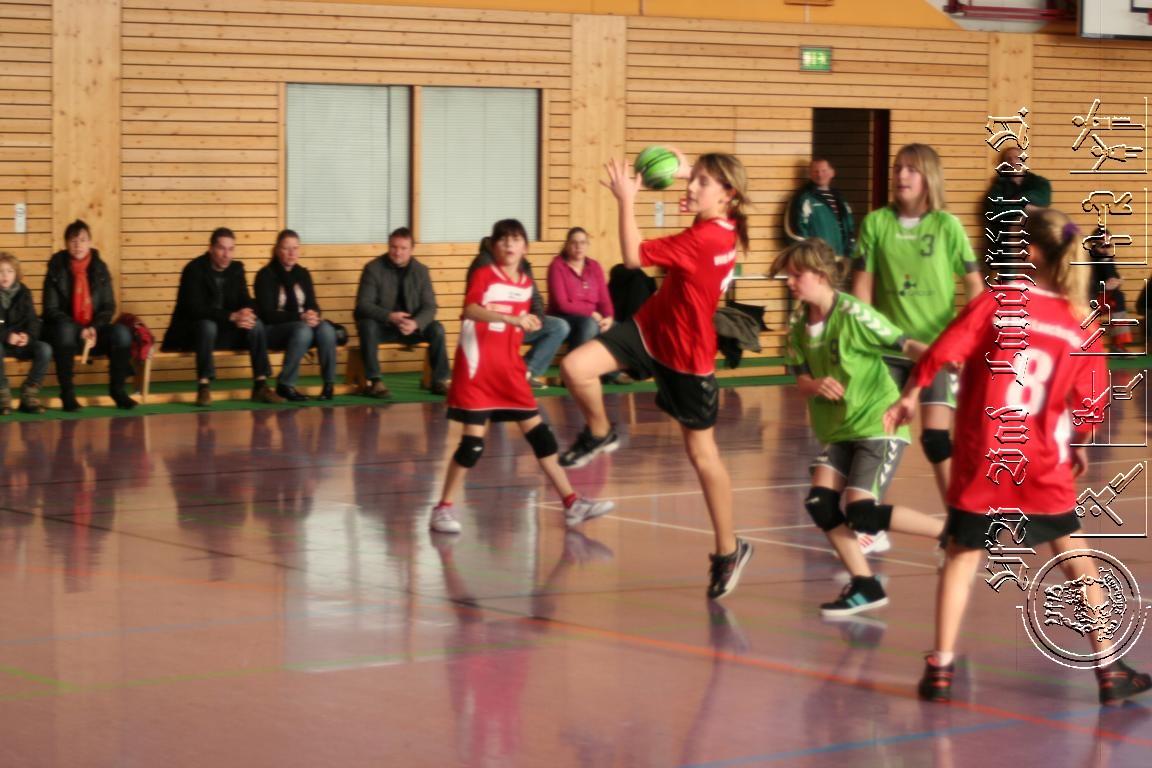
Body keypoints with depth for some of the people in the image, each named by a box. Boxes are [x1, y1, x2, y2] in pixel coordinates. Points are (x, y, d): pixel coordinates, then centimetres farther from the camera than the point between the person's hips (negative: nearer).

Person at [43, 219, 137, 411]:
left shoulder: (100, 269, 4)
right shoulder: (57, 271, -3)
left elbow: (109, 307, 4)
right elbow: (51, 309, -7)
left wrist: (95, 328, -16)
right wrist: (79, 331, -20)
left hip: (95, 331, 2)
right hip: (68, 331, -2)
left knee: (121, 332, -27)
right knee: (65, 329, -38)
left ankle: (117, 389, -9)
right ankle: (67, 392, -26)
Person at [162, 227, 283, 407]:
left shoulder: (236, 269, 4)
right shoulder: (194, 269, -15)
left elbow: (245, 302, 5)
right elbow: (195, 309, -24)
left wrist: (247, 313, -23)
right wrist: (231, 316, -34)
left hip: (224, 330, 6)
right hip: (192, 330, -6)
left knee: (256, 324, -18)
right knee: (208, 325, -38)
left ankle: (261, 385, -18)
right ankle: (204, 387, -35)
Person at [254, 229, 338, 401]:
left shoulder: (302, 274, 10)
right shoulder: (266, 275, -6)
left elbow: (312, 305, 8)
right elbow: (267, 314, -13)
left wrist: (313, 315, -19)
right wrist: (300, 317, -25)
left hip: (302, 325, 5)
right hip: (272, 329, -4)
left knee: (326, 329, -28)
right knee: (302, 330, -37)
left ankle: (329, 383, -21)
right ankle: (285, 385, -27)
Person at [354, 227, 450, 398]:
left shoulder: (421, 271, 0)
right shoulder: (373, 268, -8)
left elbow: (429, 307, -5)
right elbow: (363, 304, -15)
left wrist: (415, 323, -28)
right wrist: (389, 316, -32)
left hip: (411, 326, 2)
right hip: (381, 326, -2)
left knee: (436, 329, -22)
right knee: (367, 326, -35)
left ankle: (439, 381, -13)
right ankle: (372, 381, -30)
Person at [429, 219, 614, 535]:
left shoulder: (526, 283, 10)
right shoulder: (484, 275, -9)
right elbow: (470, 310, -29)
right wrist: (511, 318, -40)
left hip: (510, 371, 6)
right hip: (477, 370, -6)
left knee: (539, 432, 5)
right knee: (474, 441, -8)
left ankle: (572, 503, 8)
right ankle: (443, 509, 3)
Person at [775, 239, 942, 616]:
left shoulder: (853, 314, -17)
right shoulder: (799, 324, 3)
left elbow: (903, 343, -20)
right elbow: (800, 377, 5)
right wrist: (816, 385, -19)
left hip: (878, 424, -7)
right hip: (838, 430, 7)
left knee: (861, 512, -16)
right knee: (819, 503, -9)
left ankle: (948, 532, 3)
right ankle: (864, 586, 5)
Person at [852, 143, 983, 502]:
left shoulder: (947, 225, -4)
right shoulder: (876, 223, 0)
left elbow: (974, 283, 0)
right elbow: (862, 284, 3)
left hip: (937, 346, -2)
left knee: (936, 436, -10)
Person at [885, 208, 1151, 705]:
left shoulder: (998, 301, -9)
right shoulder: (1078, 324, 0)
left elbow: (943, 351, -13)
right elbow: (1089, 398, 6)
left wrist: (909, 396, 2)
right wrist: (1080, 445, 22)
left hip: (982, 458, -2)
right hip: (1045, 462, 2)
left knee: (962, 555, 9)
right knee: (1074, 556, 13)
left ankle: (940, 669, 5)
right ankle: (1109, 670, 13)